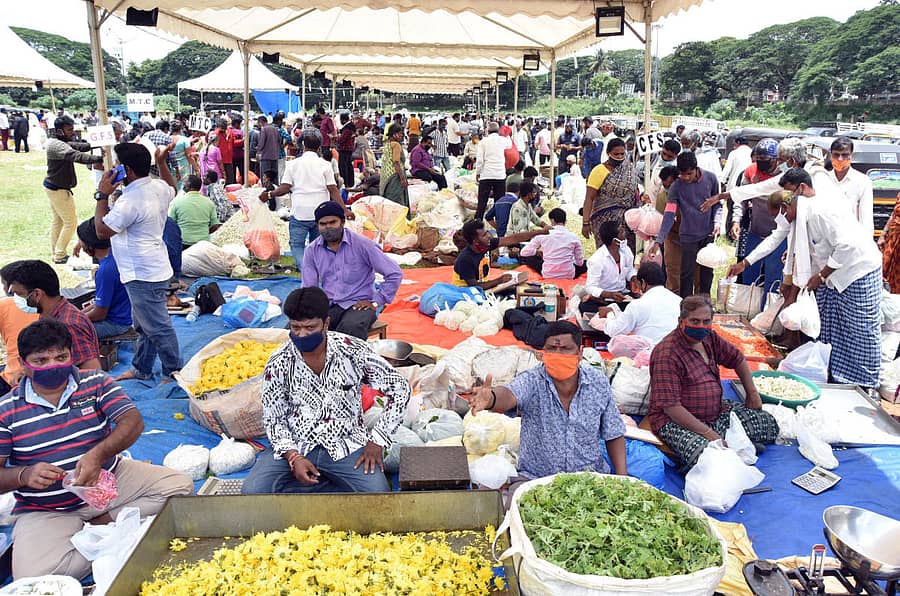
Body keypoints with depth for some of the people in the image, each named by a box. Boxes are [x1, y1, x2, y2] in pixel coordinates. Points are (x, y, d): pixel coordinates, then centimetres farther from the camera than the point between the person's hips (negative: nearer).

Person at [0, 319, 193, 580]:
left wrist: (98, 454, -33)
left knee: (179, 486, -15)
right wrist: (24, 475, -27)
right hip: (46, 511, -1)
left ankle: (100, 525, -11)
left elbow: (133, 421, -15)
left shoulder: (96, 383, -2)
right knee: (32, 576, -28)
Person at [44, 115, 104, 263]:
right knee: (70, 223, -2)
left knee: (57, 221, 18)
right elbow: (77, 156, -39)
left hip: (54, 187, 11)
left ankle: (57, 253, 28)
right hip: (58, 190, -11)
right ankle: (60, 255, 5)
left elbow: (79, 146, -2)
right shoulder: (57, 145, -25)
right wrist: (99, 158, -47)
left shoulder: (57, 142, 7)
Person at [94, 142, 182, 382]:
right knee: (142, 324, 22)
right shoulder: (159, 188, 2)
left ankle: (174, 373, 13)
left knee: (157, 327, 2)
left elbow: (102, 231, -16)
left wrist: (102, 195, -11)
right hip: (153, 269, 10)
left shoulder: (130, 200, -25)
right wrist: (162, 163, 27)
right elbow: (172, 189, 29)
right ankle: (141, 368, 35)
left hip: (142, 275, -10)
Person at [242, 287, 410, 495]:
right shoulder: (279, 363, -6)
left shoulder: (354, 351, -10)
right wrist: (293, 457, -16)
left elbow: (399, 388, -3)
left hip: (346, 446, -1)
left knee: (378, 494, -26)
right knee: (253, 491, -23)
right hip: (295, 447, 1)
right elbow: (274, 419, 2)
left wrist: (377, 441, -8)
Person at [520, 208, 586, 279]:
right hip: (569, 276, 1)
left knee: (529, 258, 24)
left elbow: (523, 252, 2)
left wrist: (537, 251, 21)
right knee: (585, 263, 30)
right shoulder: (573, 237, -5)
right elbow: (580, 263, 1)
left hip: (548, 275, -1)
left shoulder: (543, 235, -6)